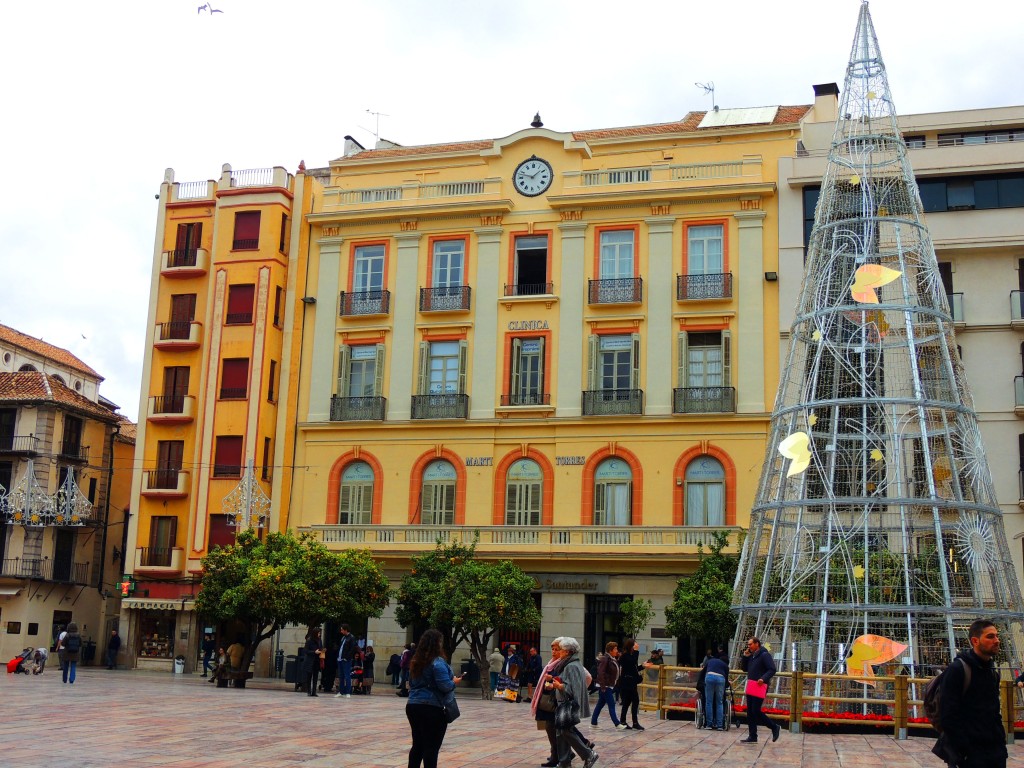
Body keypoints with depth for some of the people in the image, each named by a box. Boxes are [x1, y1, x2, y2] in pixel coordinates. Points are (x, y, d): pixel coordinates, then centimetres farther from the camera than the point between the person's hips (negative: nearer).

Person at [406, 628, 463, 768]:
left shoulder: (416, 662, 12)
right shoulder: (438, 662, -13)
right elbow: (445, 686, -19)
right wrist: (454, 682, -1)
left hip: (413, 706, 8)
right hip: (432, 709, -8)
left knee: (417, 745, 14)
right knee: (431, 747, -1)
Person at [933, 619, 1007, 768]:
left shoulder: (993, 671, 12)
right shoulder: (957, 670, -13)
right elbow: (949, 716, -17)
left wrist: (1001, 741, 9)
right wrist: (964, 751, -19)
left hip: (996, 750, 7)